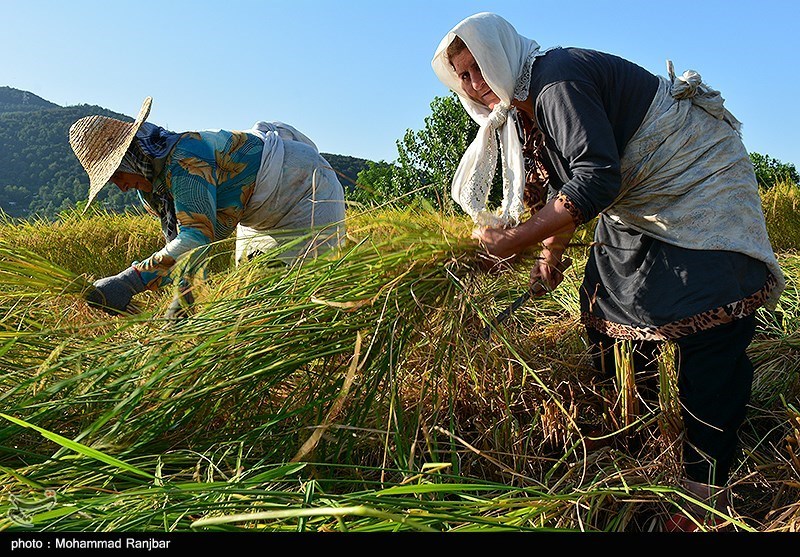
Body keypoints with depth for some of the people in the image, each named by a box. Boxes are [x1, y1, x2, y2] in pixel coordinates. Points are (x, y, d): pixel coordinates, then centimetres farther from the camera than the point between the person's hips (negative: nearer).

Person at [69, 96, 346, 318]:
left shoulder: (184, 160, -32)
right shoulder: (151, 187, -2)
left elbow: (198, 235, -40)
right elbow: (182, 243, -2)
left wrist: (128, 282, -44)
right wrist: (185, 293, -15)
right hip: (264, 216, 9)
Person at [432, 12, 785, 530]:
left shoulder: (557, 79, -25)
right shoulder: (522, 110, 5)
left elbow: (595, 180, -35)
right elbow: (562, 186, 14)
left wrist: (517, 239, -31)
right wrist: (550, 256, 10)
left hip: (699, 179, -10)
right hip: (637, 205, 10)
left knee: (708, 330, -17)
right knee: (606, 312, 9)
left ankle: (707, 487, -9)